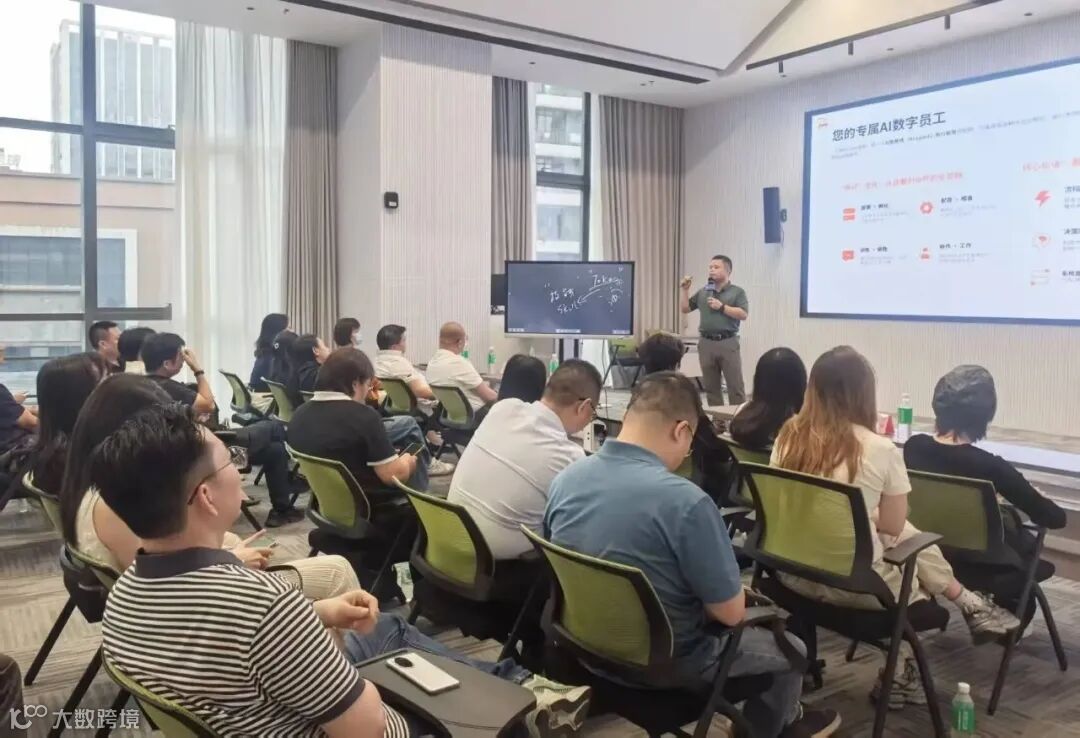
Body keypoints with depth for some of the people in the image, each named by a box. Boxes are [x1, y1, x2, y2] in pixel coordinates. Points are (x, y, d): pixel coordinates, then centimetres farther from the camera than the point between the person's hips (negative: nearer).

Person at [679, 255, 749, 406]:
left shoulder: (737, 292, 2)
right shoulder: (703, 292, 13)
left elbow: (744, 314, -9)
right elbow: (685, 309, 15)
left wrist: (722, 307, -13)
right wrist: (684, 289, 4)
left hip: (728, 343, -4)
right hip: (706, 343, 4)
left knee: (735, 386, -4)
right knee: (711, 387, 8)